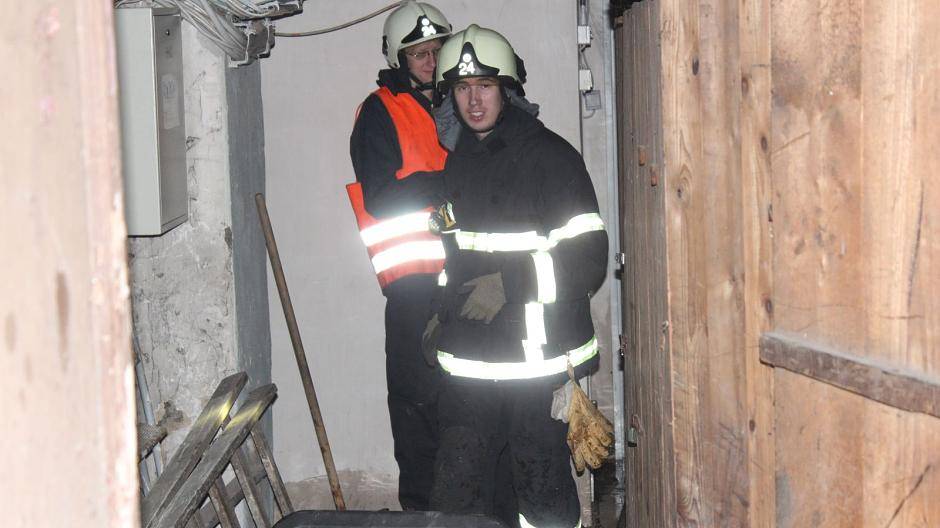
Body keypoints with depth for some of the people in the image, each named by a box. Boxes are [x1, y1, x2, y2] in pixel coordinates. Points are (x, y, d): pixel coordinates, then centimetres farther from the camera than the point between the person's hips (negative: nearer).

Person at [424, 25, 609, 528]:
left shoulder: (548, 155, -7)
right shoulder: (458, 161, 16)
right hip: (468, 364, 6)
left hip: (538, 361, -6)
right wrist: (443, 313, 18)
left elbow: (589, 258, -13)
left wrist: (510, 284, -20)